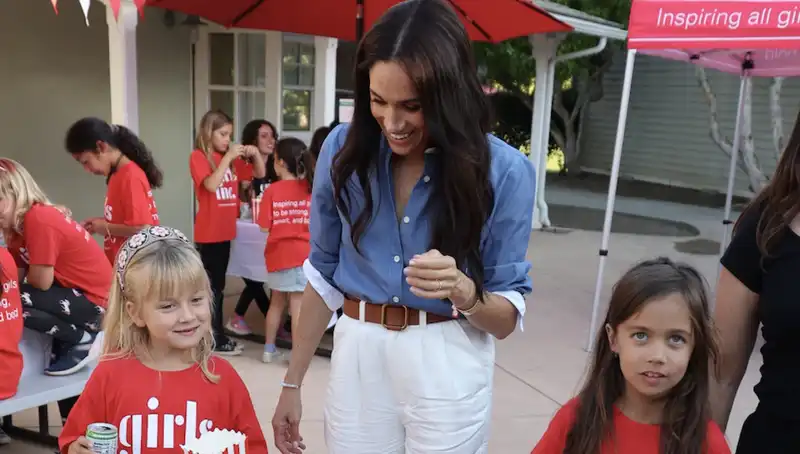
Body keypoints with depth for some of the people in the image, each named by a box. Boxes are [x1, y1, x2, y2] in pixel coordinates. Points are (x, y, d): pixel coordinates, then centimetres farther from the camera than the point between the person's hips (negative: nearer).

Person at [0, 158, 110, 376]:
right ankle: (63, 341, 15)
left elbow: (42, 281, -19)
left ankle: (83, 339, -2)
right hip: (76, 291, 10)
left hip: (94, 300, -10)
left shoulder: (38, 219, -22)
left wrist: (26, 274, -1)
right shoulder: (18, 224, 8)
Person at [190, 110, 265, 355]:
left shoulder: (231, 158, 10)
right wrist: (227, 157, -20)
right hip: (208, 234, -7)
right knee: (211, 286, -2)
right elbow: (211, 184, -22)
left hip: (225, 231, 7)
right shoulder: (198, 156, -7)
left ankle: (216, 334, 23)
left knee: (218, 286, 14)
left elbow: (259, 174, 14)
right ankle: (215, 338, 5)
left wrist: (255, 154, -3)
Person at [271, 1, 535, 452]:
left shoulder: (503, 172, -13)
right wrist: (293, 382, 7)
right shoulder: (345, 149, -5)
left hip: (449, 368, -2)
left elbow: (507, 319, -7)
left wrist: (462, 290, -28)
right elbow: (323, 274, 5)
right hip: (358, 357, 2)